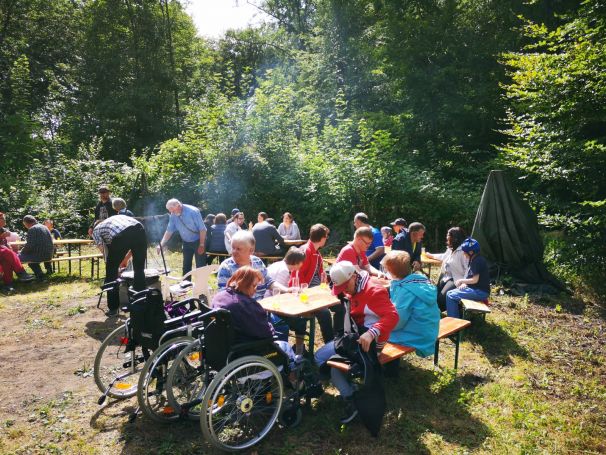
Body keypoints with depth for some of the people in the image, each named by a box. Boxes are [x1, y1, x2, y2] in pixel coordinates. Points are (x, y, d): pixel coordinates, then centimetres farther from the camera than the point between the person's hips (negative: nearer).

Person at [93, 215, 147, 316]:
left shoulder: (96, 230, 29)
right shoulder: (119, 217, 42)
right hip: (139, 229, 4)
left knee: (111, 270, 17)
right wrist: (126, 259, 39)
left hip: (120, 235, -4)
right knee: (139, 269, 19)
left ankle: (113, 308, 22)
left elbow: (104, 251, 16)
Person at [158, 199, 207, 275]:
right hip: (186, 243, 6)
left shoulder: (193, 211, -22)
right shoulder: (173, 215, -5)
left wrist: (201, 245, -21)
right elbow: (169, 231, 1)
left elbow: (202, 229, -20)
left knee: (200, 266, -5)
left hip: (198, 241, -6)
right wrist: (161, 244, -9)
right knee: (186, 267, 12)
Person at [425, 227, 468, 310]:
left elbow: (468, 269, -20)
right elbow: (444, 257, 36)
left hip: (456, 279, -9)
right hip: (446, 277, 9)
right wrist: (431, 255, 48)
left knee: (442, 297, -23)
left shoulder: (463, 251, -17)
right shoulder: (450, 249, 13)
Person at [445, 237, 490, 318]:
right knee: (452, 292, 15)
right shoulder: (475, 259, 12)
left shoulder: (477, 261, -20)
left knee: (450, 295, -14)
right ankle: (457, 318, 18)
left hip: (480, 292, -11)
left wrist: (461, 280, -9)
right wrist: (464, 283, 2)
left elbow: (475, 280, -23)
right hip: (478, 289, 11)